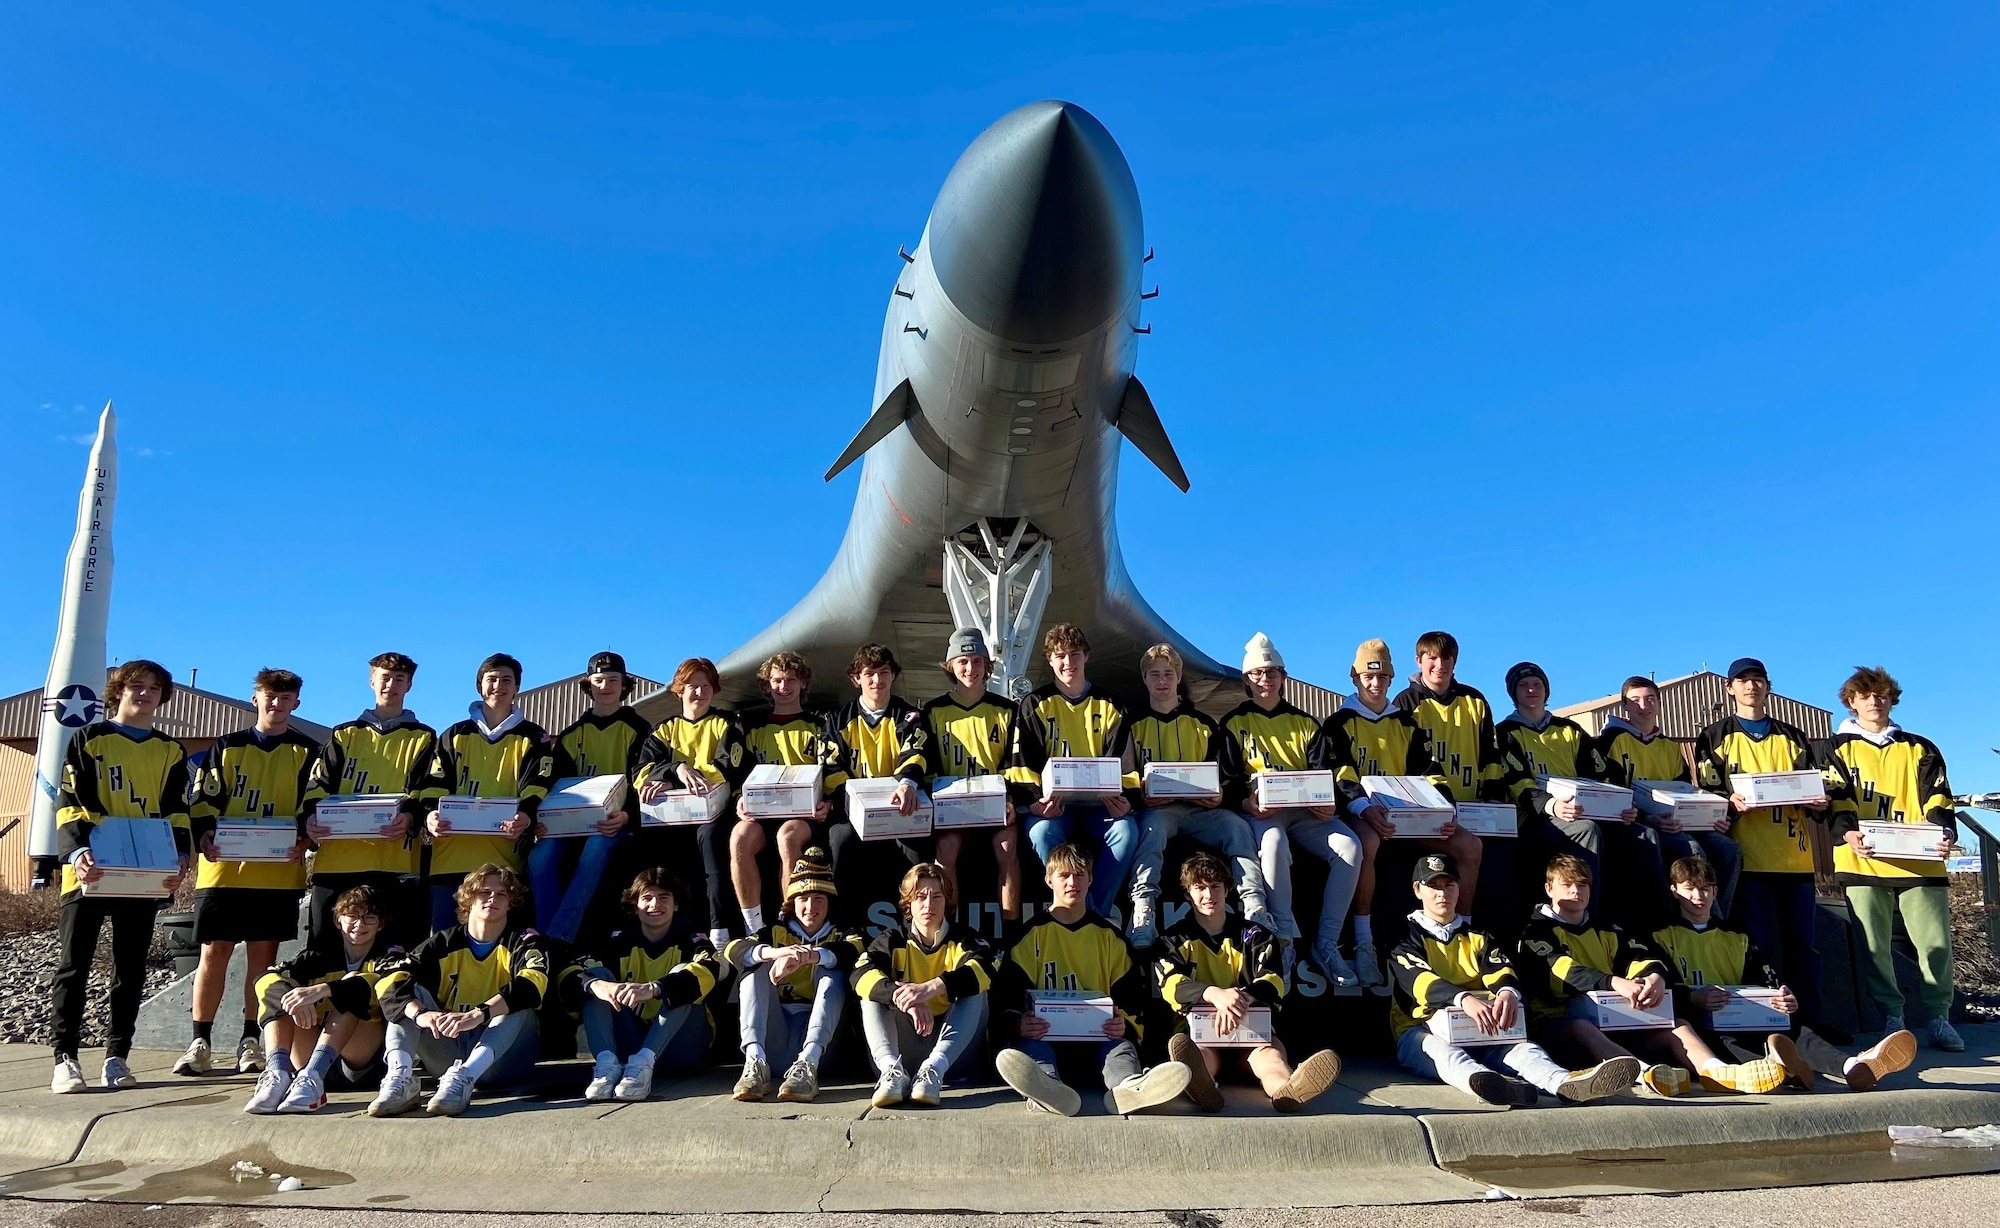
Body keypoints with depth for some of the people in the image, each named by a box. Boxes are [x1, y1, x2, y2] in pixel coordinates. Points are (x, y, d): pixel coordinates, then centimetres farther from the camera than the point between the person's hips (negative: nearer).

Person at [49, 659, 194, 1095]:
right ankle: (65, 1058, 4)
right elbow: (70, 804, -4)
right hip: (89, 870, -2)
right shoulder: (88, 740, 5)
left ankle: (117, 1057, 13)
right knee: (74, 965, -1)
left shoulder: (171, 752, 13)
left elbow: (176, 813, 8)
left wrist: (179, 858, -9)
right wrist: (76, 853, -20)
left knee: (131, 969, 6)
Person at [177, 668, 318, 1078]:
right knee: (214, 952, 2)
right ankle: (199, 1042, 11)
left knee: (263, 955, 3)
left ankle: (251, 1042, 12)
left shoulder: (306, 752, 9)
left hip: (278, 872, -1)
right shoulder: (226, 747, 12)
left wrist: (302, 840, -15)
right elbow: (204, 801, 7)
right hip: (223, 868, 1)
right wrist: (204, 836, -12)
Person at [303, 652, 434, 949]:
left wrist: (409, 816, -20)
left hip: (397, 862, -2)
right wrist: (311, 815, -11)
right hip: (335, 860, 2)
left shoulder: (423, 738, 14)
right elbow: (319, 783, 11)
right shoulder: (344, 734, 21)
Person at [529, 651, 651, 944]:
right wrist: (544, 819, -14)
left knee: (596, 848, -38)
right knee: (540, 856, -29)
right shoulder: (571, 734, 15)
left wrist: (625, 816, -29)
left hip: (619, 823, -3)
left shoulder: (638, 730, 4)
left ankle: (557, 938, -40)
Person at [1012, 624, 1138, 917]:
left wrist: (1123, 799, -15)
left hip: (1100, 804, 1)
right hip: (1053, 804, -1)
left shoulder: (1109, 706, 12)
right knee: (1041, 831, -35)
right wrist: (1036, 800, -18)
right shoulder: (1034, 705, 8)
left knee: (1126, 831, -31)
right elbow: (1024, 764, 2)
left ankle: (1094, 915, -25)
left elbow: (1121, 764, 6)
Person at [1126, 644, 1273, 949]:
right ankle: (1143, 910, -49)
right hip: (1156, 808, -2)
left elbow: (1227, 772, 13)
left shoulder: (1201, 724, 17)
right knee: (1153, 825, -38)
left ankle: (1255, 907, -39)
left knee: (1237, 826, -29)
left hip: (1200, 809, 2)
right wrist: (1141, 796, -14)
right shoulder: (1135, 725, 14)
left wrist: (1218, 795, -8)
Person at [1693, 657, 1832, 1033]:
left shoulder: (1793, 738, 20)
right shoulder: (1715, 737, 10)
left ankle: (1809, 1017, 13)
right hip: (1747, 857, -3)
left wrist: (1817, 802, -7)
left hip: (1795, 857, 3)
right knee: (1756, 942, -3)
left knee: (1803, 940, 5)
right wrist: (1730, 802, -19)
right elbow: (1707, 793, 2)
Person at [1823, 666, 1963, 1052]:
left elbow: (1937, 801, 6)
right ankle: (1892, 1019, 10)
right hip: (1863, 863, -1)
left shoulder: (1920, 749, 16)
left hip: (1919, 862, 1)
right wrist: (1849, 834, -18)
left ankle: (1939, 1018, 10)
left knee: (1935, 941, -3)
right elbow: (1838, 800, 1)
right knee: (1874, 945, 0)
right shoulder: (1840, 749, 12)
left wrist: (1945, 834, -14)